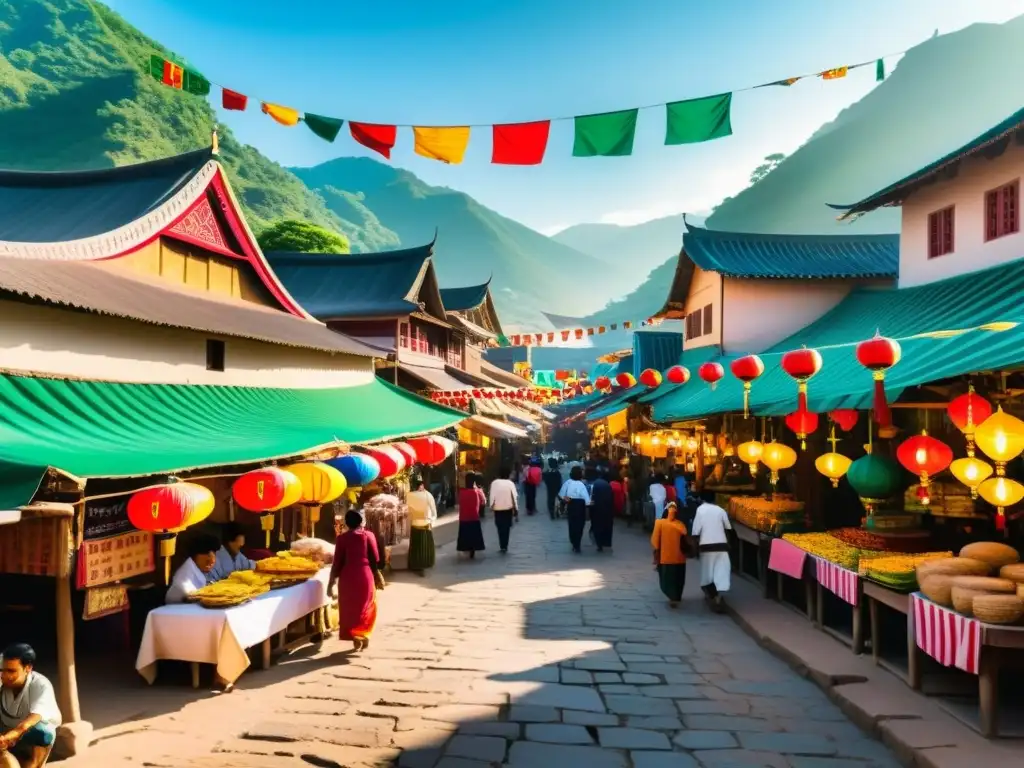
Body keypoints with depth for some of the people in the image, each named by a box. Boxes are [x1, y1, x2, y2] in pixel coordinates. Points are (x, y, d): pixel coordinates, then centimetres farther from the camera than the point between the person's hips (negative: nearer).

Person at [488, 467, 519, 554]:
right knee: (506, 527, 12)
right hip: (508, 508, 0)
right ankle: (505, 546, 7)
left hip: (498, 508, 0)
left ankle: (502, 546, 3)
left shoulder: (495, 483, -6)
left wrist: (491, 506, 1)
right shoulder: (510, 483, -6)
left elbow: (492, 495, -8)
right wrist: (516, 508, -2)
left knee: (500, 527, 11)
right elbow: (515, 496, -8)